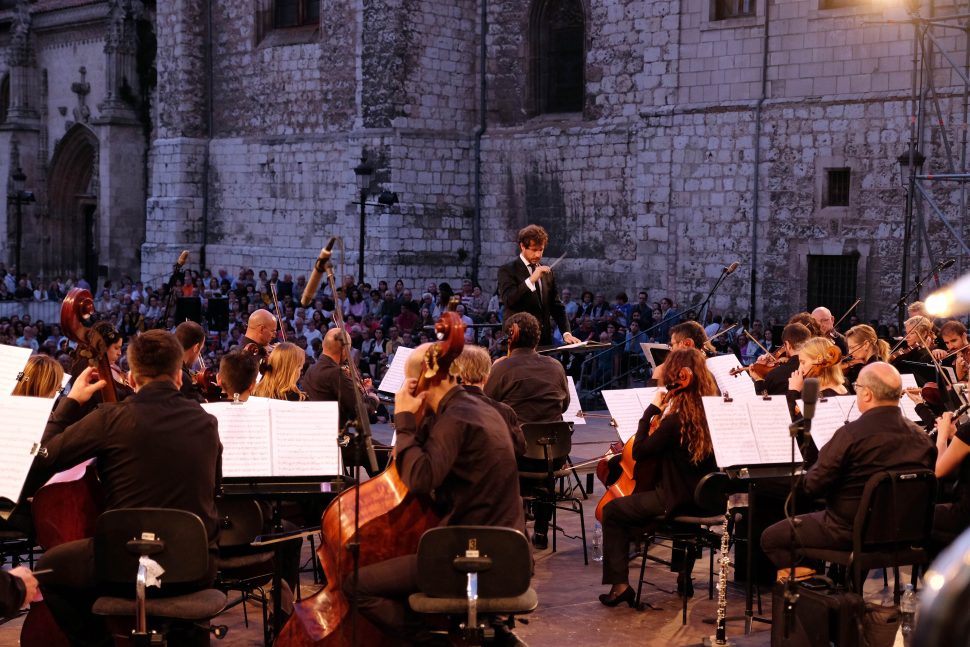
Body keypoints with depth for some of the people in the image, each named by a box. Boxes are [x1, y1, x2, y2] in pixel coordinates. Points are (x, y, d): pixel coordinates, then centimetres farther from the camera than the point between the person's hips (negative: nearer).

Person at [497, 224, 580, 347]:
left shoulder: (547, 272, 14)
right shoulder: (507, 270, -3)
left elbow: (556, 306, 14)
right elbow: (508, 300, -18)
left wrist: (566, 333, 1)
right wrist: (531, 280, -25)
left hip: (545, 340, 5)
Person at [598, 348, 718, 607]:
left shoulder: (675, 419, -23)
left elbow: (639, 451, -14)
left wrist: (651, 410, -11)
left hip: (677, 500, -8)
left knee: (612, 511, 7)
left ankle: (619, 583, 1)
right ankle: (684, 578, 44)